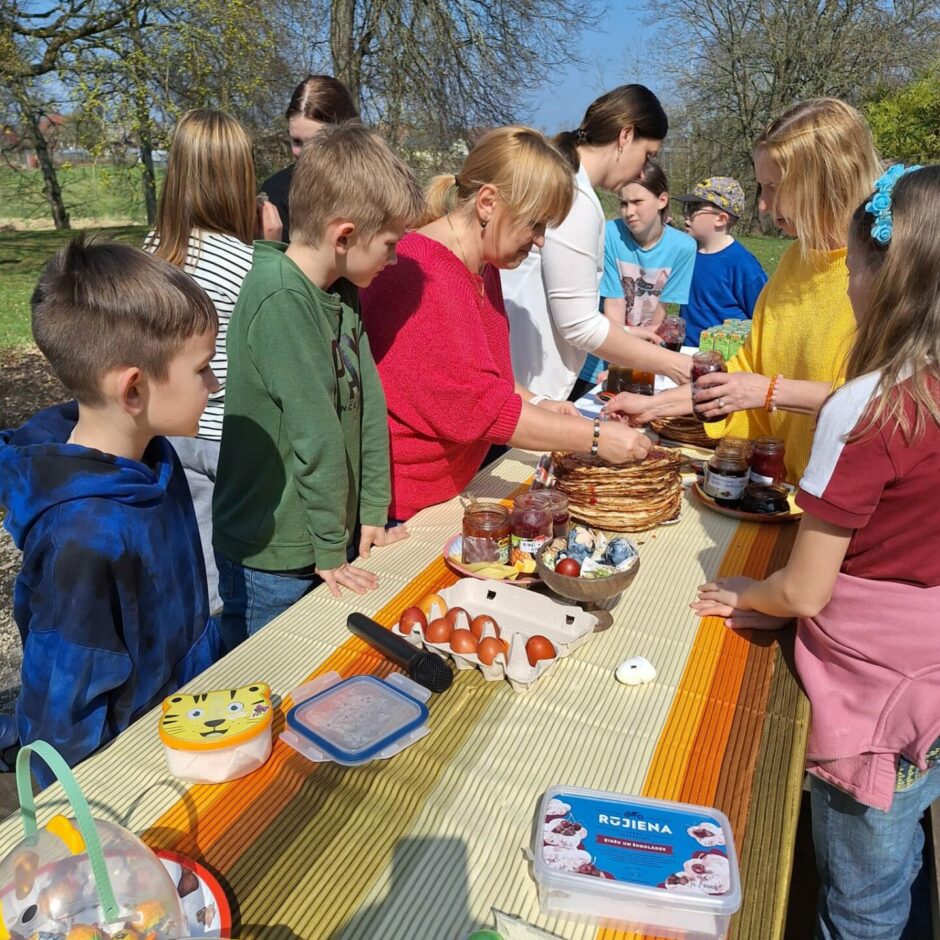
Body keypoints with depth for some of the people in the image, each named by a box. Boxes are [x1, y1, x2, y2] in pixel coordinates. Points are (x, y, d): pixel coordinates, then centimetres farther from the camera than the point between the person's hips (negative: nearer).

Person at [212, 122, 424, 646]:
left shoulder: (342, 291, 4)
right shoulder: (280, 298, -23)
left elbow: (369, 401, 3)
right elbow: (314, 432, -23)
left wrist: (372, 514, 3)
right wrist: (330, 549, -15)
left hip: (325, 539, 7)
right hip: (271, 561, -7)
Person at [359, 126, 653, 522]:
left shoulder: (483, 267, 7)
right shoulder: (420, 274, -24)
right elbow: (478, 407, -25)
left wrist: (537, 404, -1)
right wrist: (595, 437, -19)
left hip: (447, 486, 9)